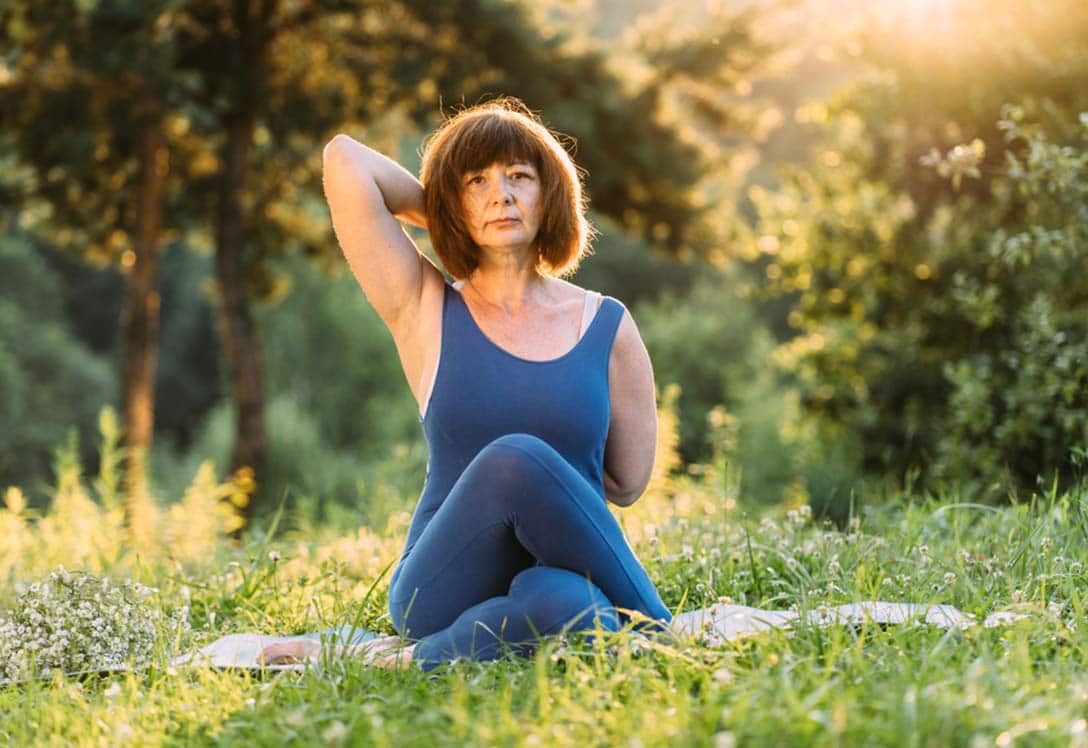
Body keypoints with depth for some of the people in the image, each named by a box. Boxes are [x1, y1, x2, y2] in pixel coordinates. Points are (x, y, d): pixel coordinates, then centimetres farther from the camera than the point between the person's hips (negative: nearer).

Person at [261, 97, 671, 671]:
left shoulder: (609, 329, 8)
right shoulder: (424, 311, 5)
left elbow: (627, 484, 12)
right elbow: (344, 159, -2)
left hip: (564, 573, 0)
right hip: (440, 594, 1)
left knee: (563, 605, -40)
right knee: (515, 460, -34)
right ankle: (652, 628, -15)